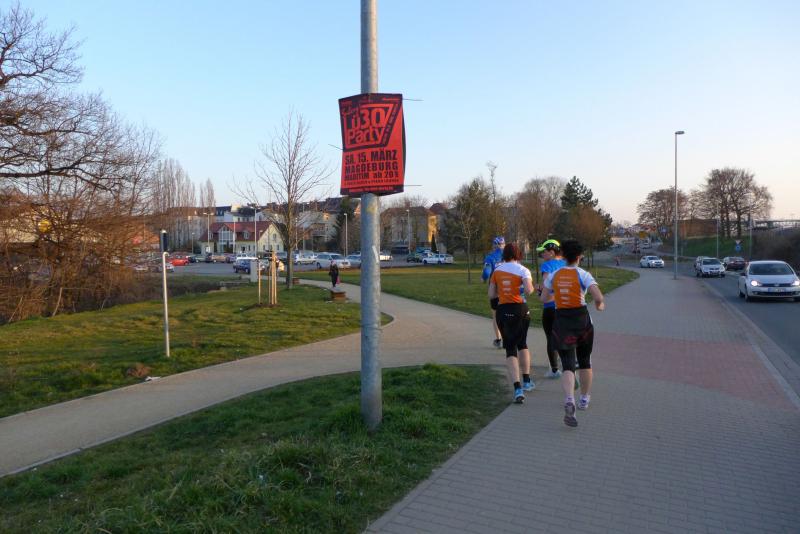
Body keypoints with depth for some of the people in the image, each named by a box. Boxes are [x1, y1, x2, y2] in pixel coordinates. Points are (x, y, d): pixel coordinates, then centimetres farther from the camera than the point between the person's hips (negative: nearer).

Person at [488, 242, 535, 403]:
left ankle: (517, 389, -10)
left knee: (510, 349, 2)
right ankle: (526, 381, 30)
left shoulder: (497, 270, 6)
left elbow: (491, 295, 8)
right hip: (521, 310, -1)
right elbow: (528, 290, -21)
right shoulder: (523, 270, -4)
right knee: (522, 344, 23)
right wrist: (532, 287, 1)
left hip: (503, 310, 1)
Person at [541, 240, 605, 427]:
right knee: (585, 361, 20)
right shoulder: (583, 275, -9)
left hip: (561, 321, 1)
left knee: (567, 365, -3)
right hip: (582, 319, -1)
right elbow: (599, 298, -19)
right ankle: (584, 398, 34)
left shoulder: (554, 275, 1)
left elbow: (543, 298, 8)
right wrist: (599, 306, 3)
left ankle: (569, 400, -27)